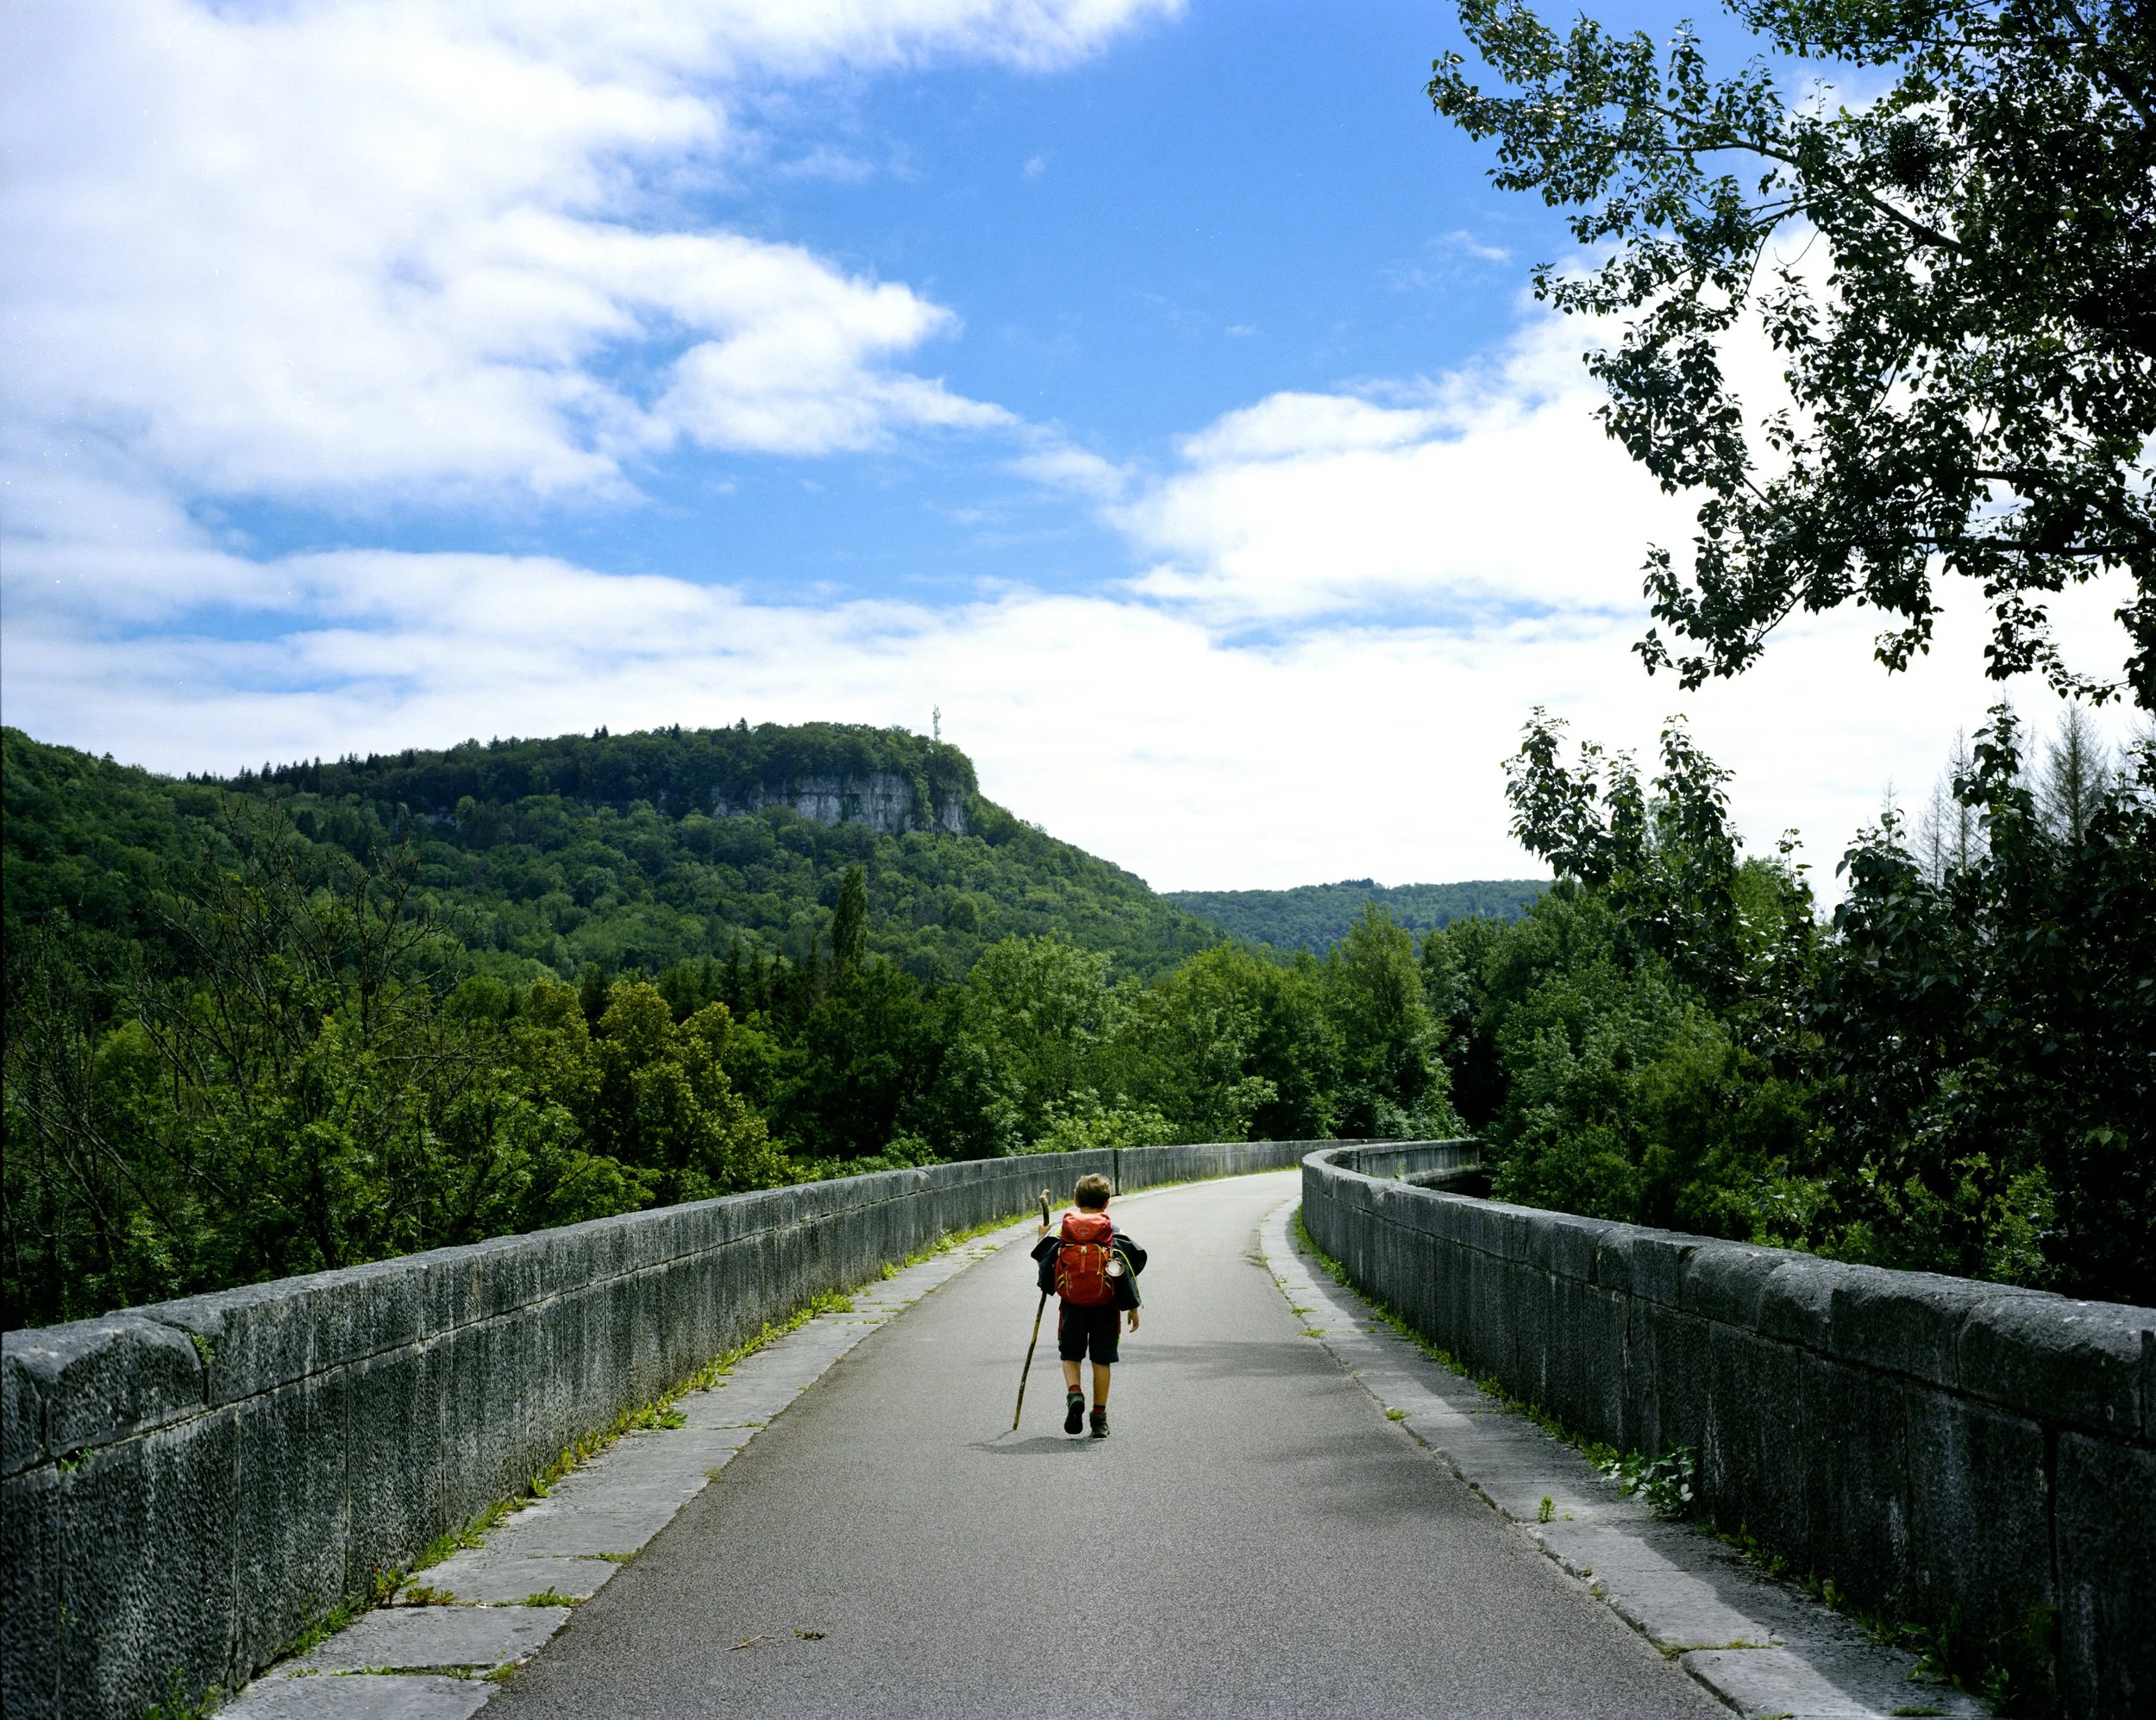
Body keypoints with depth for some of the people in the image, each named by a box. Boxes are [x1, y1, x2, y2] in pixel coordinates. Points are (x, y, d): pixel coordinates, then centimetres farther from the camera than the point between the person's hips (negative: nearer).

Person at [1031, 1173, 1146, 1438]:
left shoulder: (1062, 1232, -2)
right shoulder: (1112, 1233, -4)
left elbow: (1047, 1265, 4)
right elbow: (1126, 1269, -4)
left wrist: (1043, 1239, 22)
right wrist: (1132, 1307, 4)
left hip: (1072, 1305, 0)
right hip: (1105, 1305, 0)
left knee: (1070, 1355, 14)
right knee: (1101, 1360, 9)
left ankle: (1073, 1393, -14)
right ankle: (1099, 1417, 9)